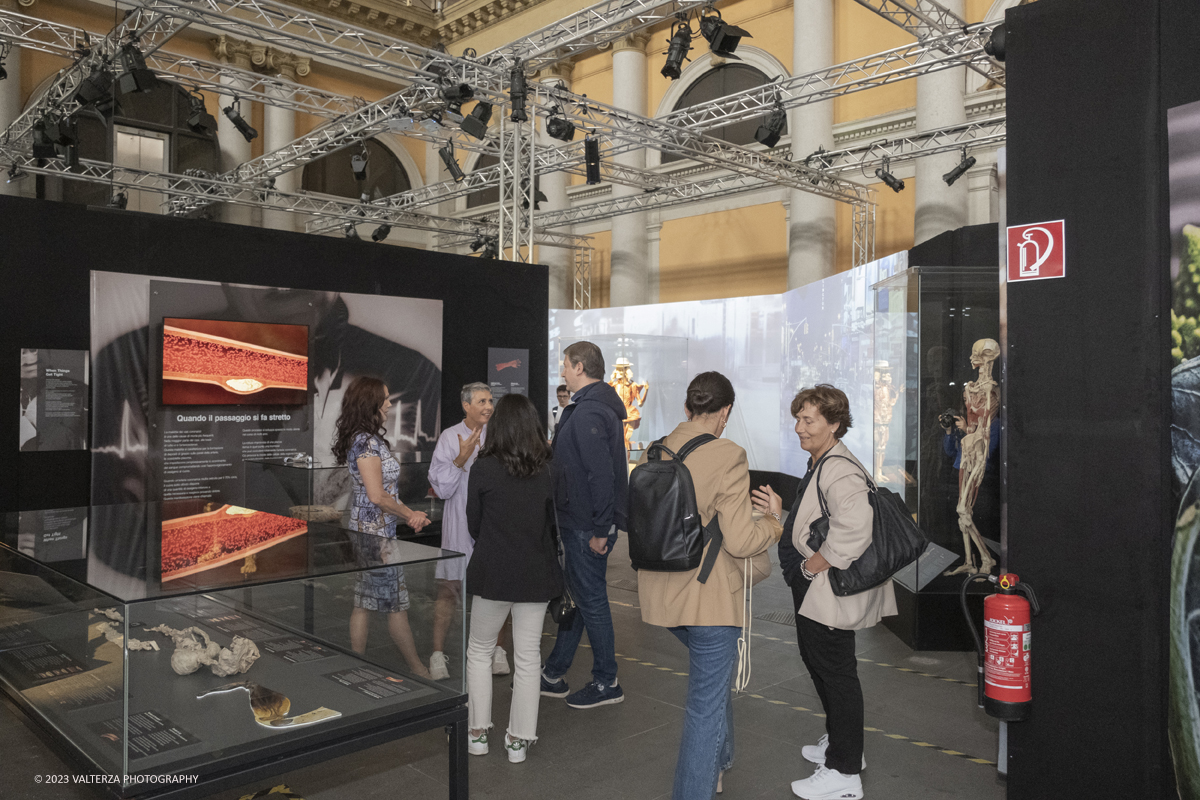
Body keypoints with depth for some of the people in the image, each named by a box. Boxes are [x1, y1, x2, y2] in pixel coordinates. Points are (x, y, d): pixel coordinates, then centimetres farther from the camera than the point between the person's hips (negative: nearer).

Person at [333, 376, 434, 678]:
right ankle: (418, 670, 10)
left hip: (365, 529, 10)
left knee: (364, 602, 13)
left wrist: (408, 513, 11)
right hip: (376, 532, -10)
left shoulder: (364, 438, 13)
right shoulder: (367, 442, -18)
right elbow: (377, 496, -21)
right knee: (397, 603, 0)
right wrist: (408, 514, -7)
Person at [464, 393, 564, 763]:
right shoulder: (548, 470, -5)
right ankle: (519, 739, 19)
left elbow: (473, 525, -1)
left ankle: (478, 733, 23)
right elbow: (556, 524, 5)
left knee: (480, 651, 17)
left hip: (492, 572, -1)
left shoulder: (483, 469, -11)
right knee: (527, 657, 11)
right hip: (536, 573, 2)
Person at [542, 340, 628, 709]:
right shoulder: (599, 405, 14)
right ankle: (553, 675, 29)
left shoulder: (588, 412, -20)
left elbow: (601, 475, -26)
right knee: (576, 595, 16)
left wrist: (599, 529, -23)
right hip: (580, 523, 11)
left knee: (591, 599, 1)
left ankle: (606, 683, 15)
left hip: (587, 526, -11)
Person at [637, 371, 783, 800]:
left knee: (714, 672, 32)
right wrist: (774, 519, -1)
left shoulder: (652, 454, 2)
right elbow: (740, 541, -19)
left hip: (661, 593, 8)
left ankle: (718, 761, 49)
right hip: (708, 596, -8)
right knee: (706, 708, 8)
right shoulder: (728, 456, -18)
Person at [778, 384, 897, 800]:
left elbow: (855, 527, -38)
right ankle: (840, 743, 41)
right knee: (816, 660, 23)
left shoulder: (839, 470, -23)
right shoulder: (820, 463, 11)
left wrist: (816, 563, -26)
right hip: (812, 589, 11)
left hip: (829, 593, -11)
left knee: (835, 672, 0)